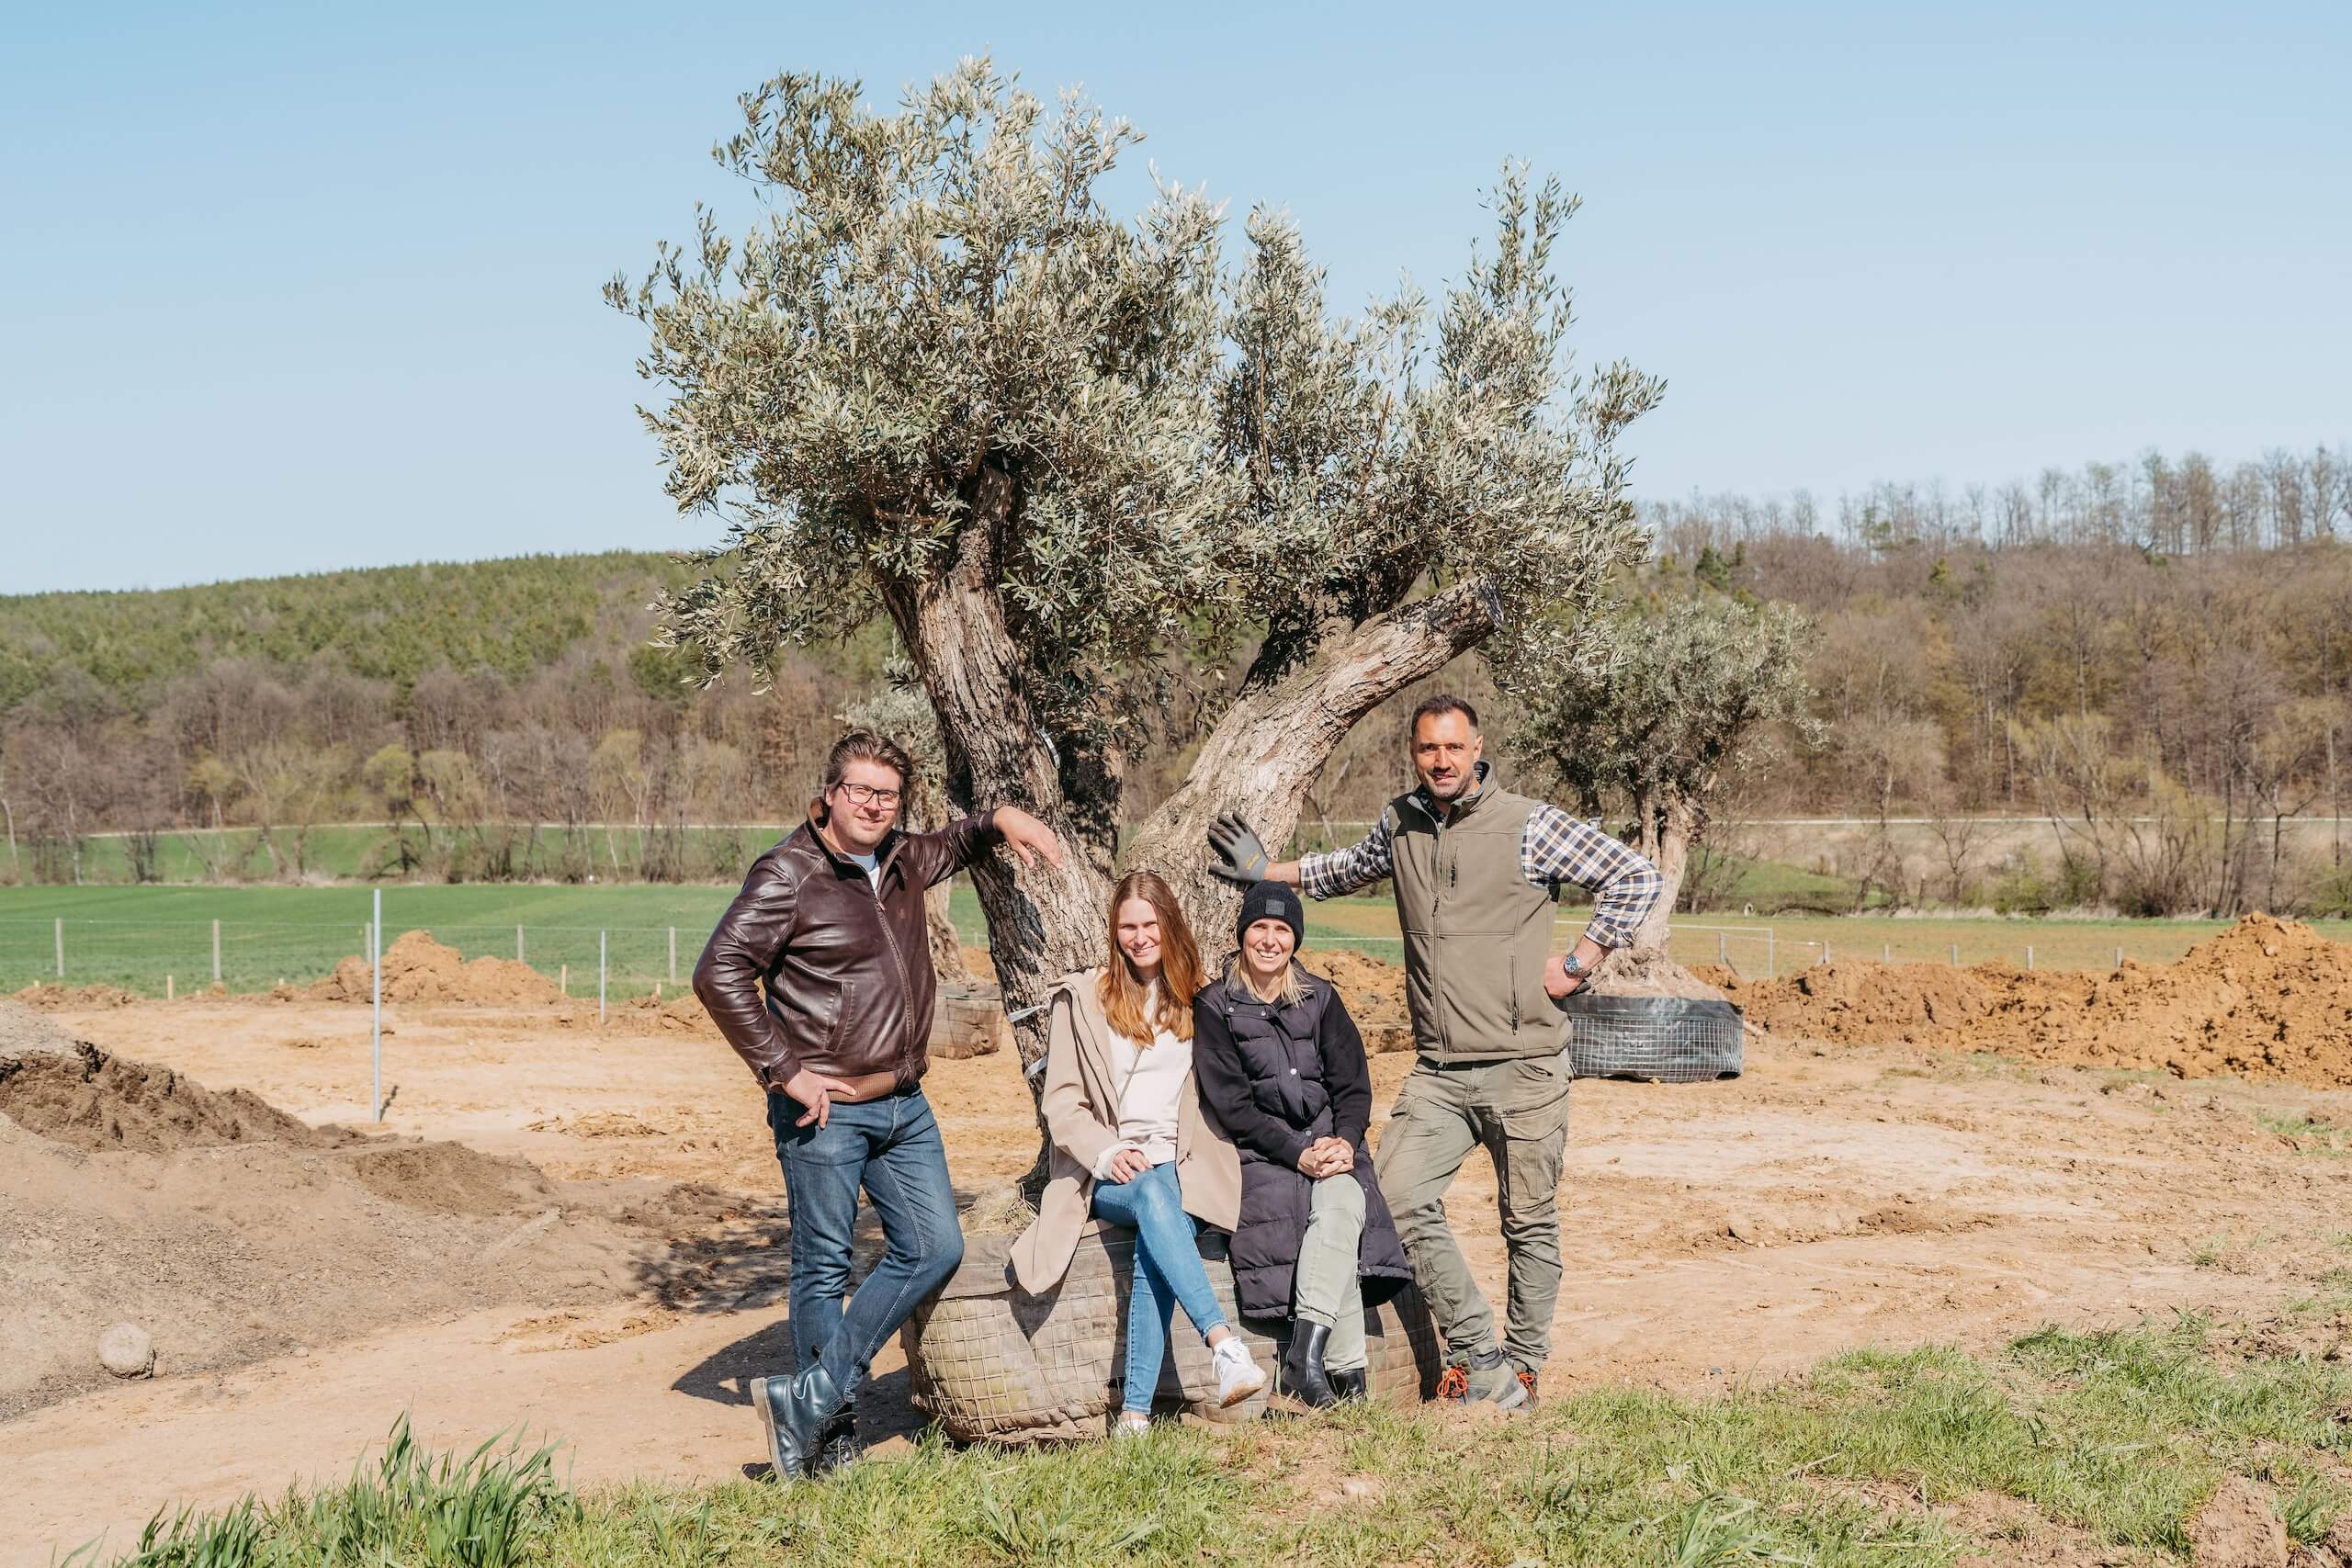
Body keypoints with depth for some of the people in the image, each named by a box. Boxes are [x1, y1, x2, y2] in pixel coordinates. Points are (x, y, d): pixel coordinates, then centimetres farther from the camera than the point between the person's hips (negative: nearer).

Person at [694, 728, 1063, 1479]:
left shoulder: (902, 861, 11)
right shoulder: (790, 874, -11)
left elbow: (950, 846, 35)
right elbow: (720, 973, -17)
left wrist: (1001, 818, 13)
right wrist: (784, 1072, -18)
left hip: (904, 1105, 8)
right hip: (825, 1109, -8)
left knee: (933, 1248, 5)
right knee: (825, 1269, 0)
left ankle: (811, 1397, 8)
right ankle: (833, 1439, 11)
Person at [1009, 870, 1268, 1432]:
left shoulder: (1195, 1001, 16)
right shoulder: (1082, 997, 9)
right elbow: (1062, 1099, 4)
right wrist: (1108, 1153, -13)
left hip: (1181, 1168, 1)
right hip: (1106, 1174, -1)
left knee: (1158, 1235, -34)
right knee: (1154, 1195, -38)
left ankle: (1136, 1410, -41)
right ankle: (1225, 1343, -50)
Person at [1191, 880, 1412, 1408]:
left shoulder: (1320, 998, 13)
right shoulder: (1214, 1007, 3)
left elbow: (1354, 1086, 8)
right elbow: (1231, 1103, -5)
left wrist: (1345, 1141, -12)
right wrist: (1298, 1154, -15)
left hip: (1331, 1143, 3)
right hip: (1262, 1156, -3)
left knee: (1342, 1203, -32)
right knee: (1339, 1210, -31)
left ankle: (1305, 1355, -37)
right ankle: (1348, 1373, -33)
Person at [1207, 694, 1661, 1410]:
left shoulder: (1530, 825, -6)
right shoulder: (1400, 824, 9)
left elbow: (1636, 877, -3)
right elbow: (1352, 868, 33)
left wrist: (1578, 963, -4)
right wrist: (1268, 872, 30)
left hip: (1523, 1064, -4)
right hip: (1437, 1069, 4)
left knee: (1529, 1220, 4)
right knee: (1401, 1197, -10)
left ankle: (1524, 1363, 20)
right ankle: (1478, 1354, 3)